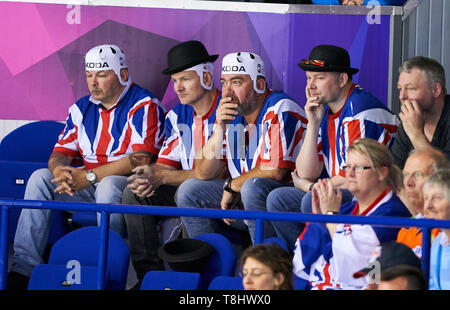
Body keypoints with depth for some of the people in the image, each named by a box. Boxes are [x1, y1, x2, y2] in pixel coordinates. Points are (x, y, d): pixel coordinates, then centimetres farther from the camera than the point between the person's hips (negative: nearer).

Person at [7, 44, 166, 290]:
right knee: (40, 178, -12)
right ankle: (23, 268, -20)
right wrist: (59, 171, -17)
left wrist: (89, 176, -24)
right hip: (90, 188, 6)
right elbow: (60, 152, 11)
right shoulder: (82, 109, 12)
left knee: (109, 185, -38)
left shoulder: (143, 106, -10)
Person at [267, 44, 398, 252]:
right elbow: (306, 174, 5)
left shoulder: (360, 111, -16)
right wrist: (313, 124, -4)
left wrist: (309, 187, -3)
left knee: (313, 201, -30)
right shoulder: (323, 111, 11)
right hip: (336, 193, 9)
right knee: (278, 199, 0)